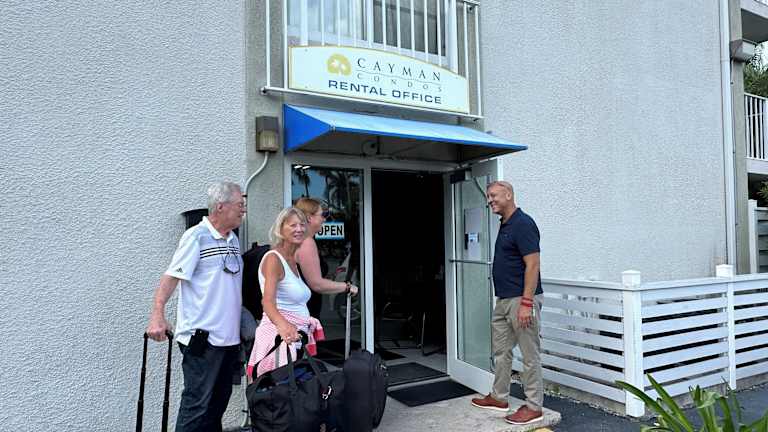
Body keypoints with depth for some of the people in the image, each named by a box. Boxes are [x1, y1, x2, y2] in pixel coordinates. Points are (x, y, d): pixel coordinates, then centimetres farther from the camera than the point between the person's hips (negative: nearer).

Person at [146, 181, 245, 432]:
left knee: (218, 403, 15)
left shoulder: (234, 240, 13)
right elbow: (171, 276, -15)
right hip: (202, 338, -7)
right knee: (197, 404, -4)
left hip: (229, 337, 8)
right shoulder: (196, 236, -9)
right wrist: (157, 315, -25)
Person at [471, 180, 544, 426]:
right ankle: (499, 397, 31)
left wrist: (526, 303, -24)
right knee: (500, 351, 17)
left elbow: (532, 264, -20)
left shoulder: (523, 224, -15)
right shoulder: (504, 225, 14)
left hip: (521, 300, -10)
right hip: (503, 300, 10)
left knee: (530, 355, 2)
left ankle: (534, 407, 12)